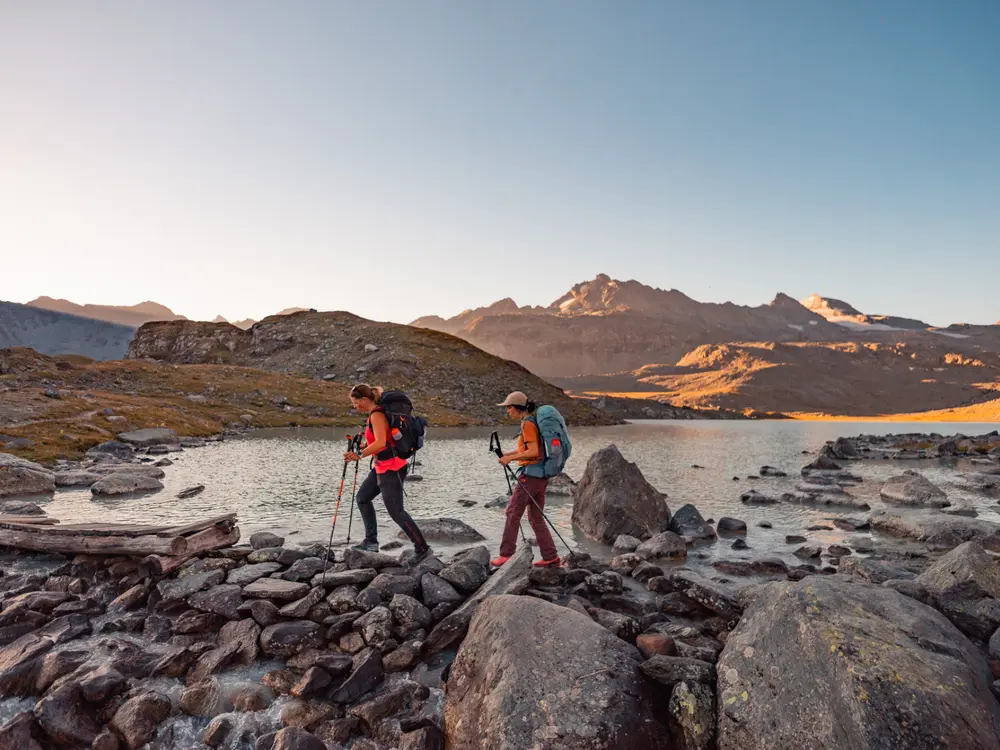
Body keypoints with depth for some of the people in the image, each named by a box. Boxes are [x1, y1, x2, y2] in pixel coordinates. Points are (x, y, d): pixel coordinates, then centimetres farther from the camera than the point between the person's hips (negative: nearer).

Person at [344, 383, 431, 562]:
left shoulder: (376, 414, -18)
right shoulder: (375, 413, 11)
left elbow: (381, 443, -30)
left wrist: (360, 455, -33)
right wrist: (364, 443, 12)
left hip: (391, 468, -10)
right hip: (382, 466, 10)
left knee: (395, 511, -6)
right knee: (363, 497, 16)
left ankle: (422, 548, 3)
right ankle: (371, 541, 19)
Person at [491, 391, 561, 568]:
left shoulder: (527, 424, -13)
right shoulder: (532, 421, 16)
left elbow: (533, 451, -20)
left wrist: (510, 458, -14)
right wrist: (508, 454, 14)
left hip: (531, 473, -9)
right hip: (541, 474, 9)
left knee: (513, 513, -1)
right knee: (536, 517, 11)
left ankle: (506, 555, 5)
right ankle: (551, 558, 10)